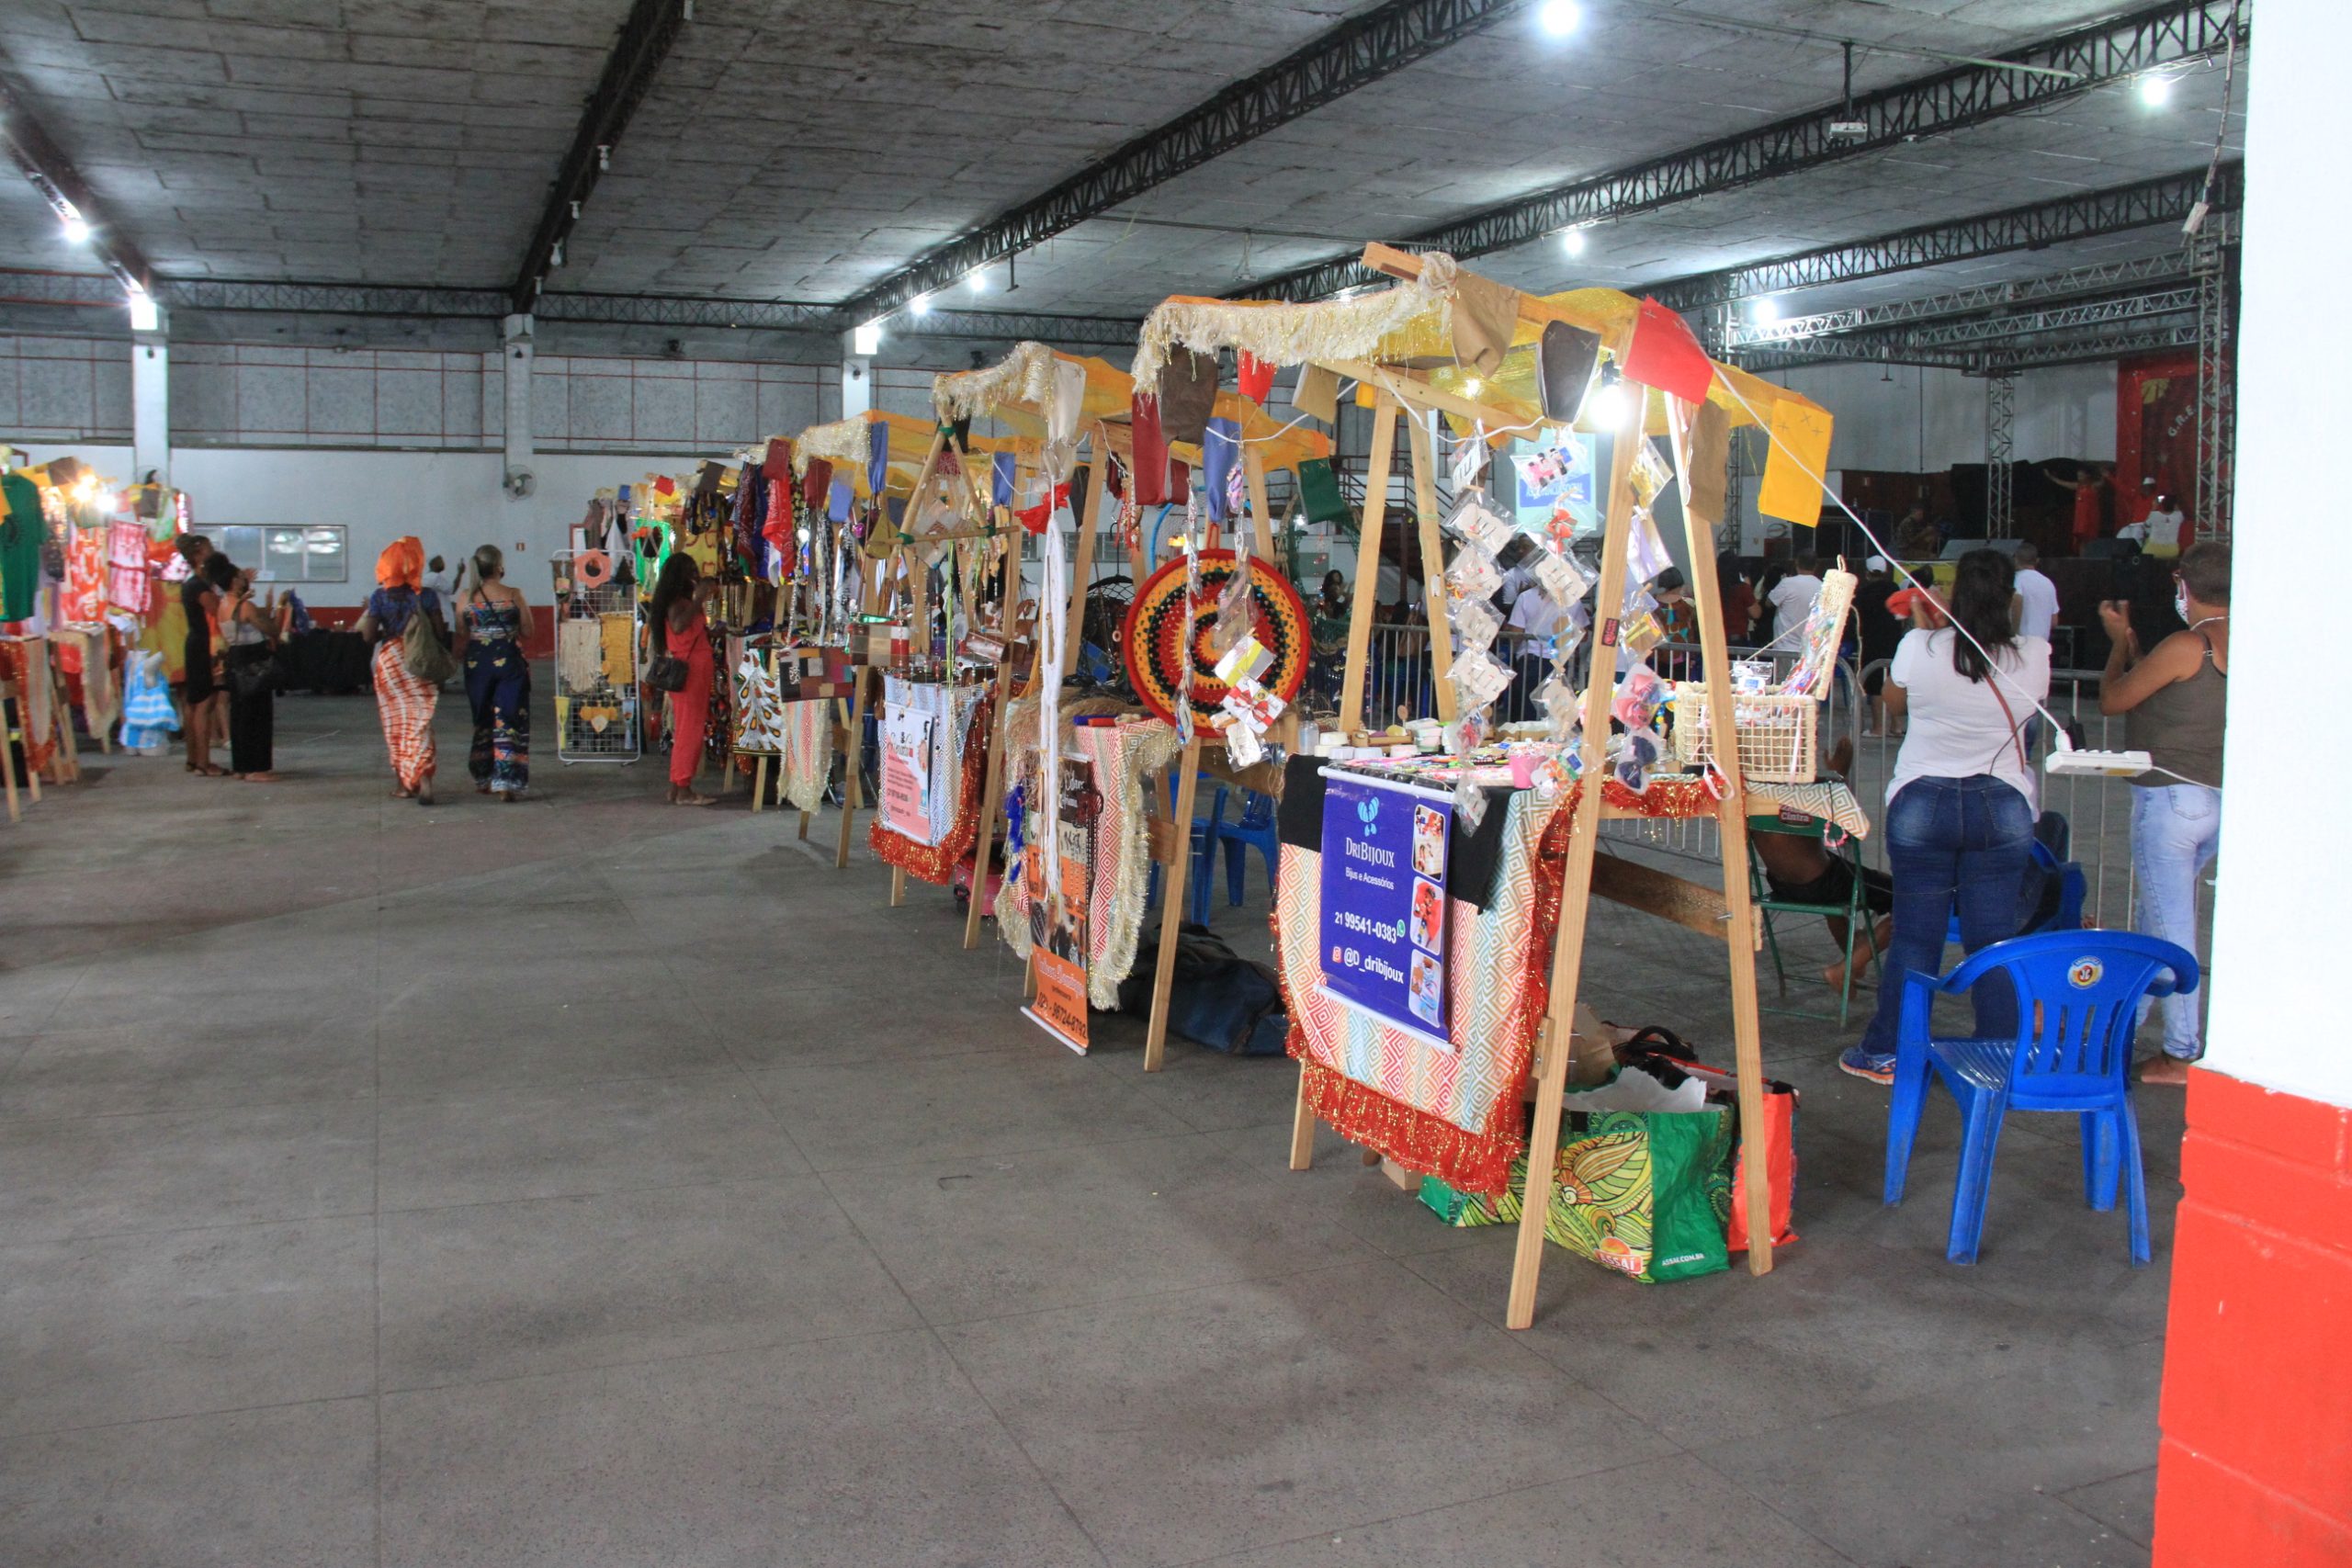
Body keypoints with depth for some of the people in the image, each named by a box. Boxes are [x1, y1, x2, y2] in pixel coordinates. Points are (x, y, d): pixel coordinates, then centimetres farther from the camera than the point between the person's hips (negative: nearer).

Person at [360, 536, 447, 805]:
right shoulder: (427, 596, -5)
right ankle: (423, 777, -20)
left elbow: (369, 635, -7)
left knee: (396, 723, 12)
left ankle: (403, 783, 18)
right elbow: (440, 632, -8)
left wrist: (387, 633, 12)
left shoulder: (379, 597, -4)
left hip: (390, 662, 0)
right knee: (420, 722, 0)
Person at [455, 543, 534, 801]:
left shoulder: (466, 599, -1)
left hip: (477, 665, 3)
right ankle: (507, 782, -9)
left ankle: (483, 779, 26)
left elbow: (461, 640, 3)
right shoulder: (514, 595, -8)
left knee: (482, 722, 17)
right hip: (509, 663, -3)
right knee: (509, 722, -1)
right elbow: (527, 634, -4)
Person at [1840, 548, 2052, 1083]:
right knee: (1994, 939, 7)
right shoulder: (2034, 657, -6)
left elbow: (1893, 704, 9)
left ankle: (1886, 1052, 15)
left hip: (1921, 804, -1)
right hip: (2004, 809, 1)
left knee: (1915, 937, 6)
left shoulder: (1921, 648, -10)